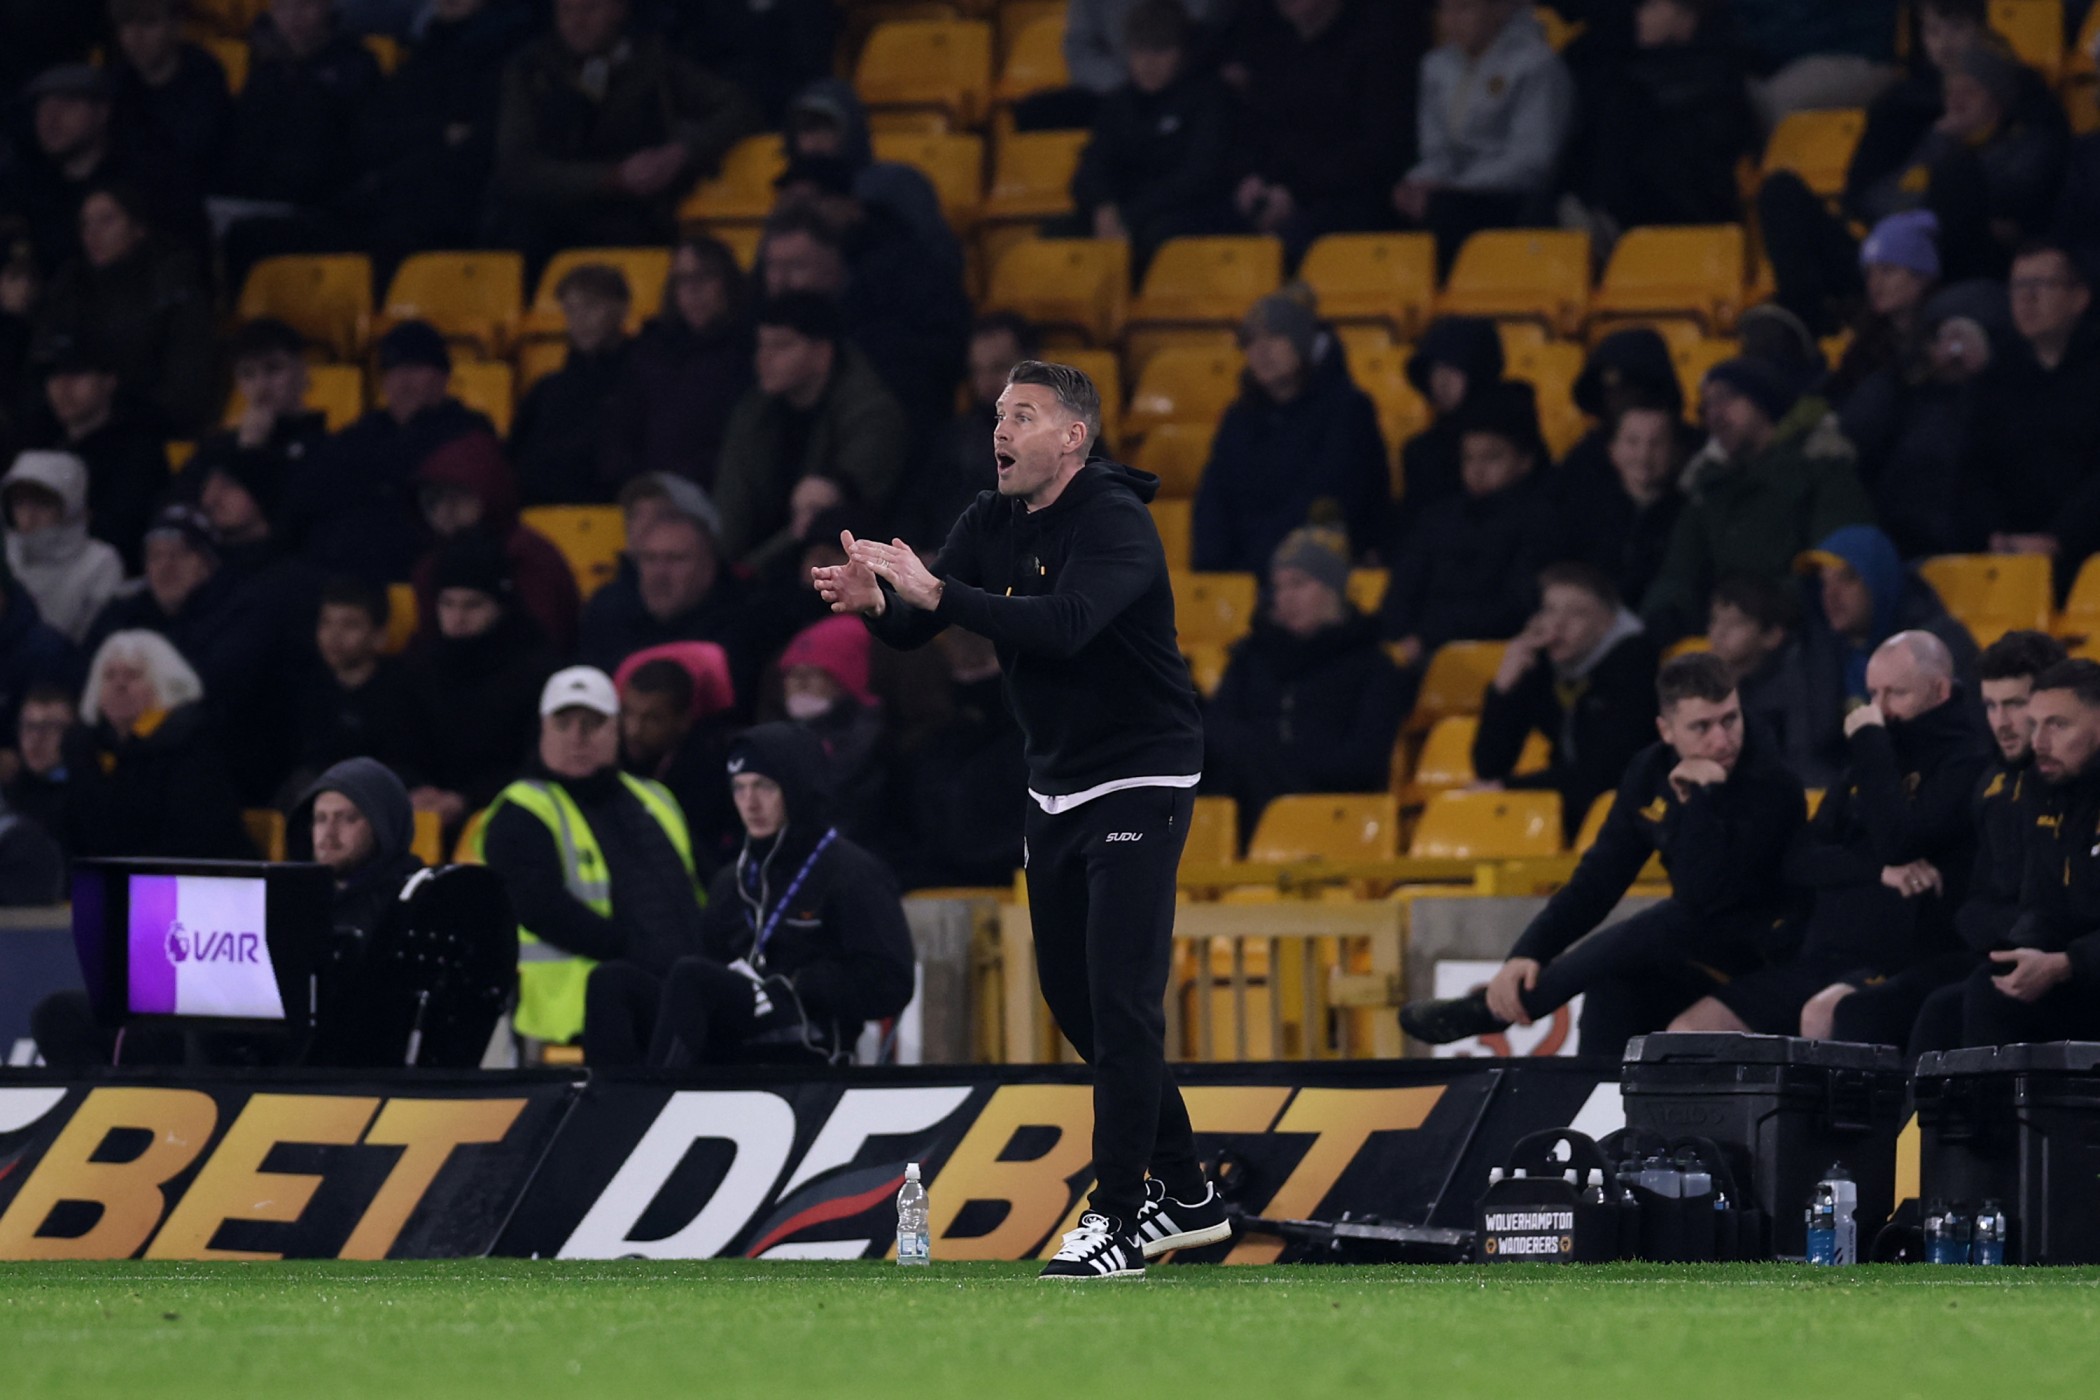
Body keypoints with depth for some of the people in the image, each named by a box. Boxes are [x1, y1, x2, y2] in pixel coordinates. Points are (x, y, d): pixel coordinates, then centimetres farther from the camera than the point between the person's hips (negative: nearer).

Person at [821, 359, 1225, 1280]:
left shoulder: (1114, 523, -19)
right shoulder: (994, 522, 5)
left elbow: (1064, 624, -36)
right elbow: (916, 627, -1)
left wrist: (935, 591, -42)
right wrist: (875, 602, -25)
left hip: (1139, 780, -9)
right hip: (1057, 783, 9)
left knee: (1120, 996, -13)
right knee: (1071, 995, 12)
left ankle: (1118, 1221, -12)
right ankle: (1186, 1195, 23)